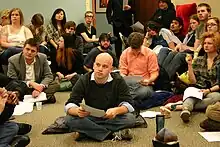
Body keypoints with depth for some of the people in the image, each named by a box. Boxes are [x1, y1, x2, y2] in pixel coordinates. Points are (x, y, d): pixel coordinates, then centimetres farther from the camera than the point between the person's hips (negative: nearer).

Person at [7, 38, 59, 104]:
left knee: (55, 85, -18)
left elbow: (48, 76, -4)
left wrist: (41, 87, -25)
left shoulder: (42, 58, -5)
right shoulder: (13, 60, -11)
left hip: (37, 87, 2)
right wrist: (30, 83, -27)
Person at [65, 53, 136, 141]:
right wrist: (77, 111, -39)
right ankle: (113, 134, -28)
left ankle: (87, 132, -25)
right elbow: (69, 105, -13)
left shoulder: (118, 81, -8)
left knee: (130, 118, -29)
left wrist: (116, 110, -37)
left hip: (111, 117, 0)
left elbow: (128, 104, -13)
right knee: (70, 119, -30)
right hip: (89, 117, 0)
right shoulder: (84, 81, -8)